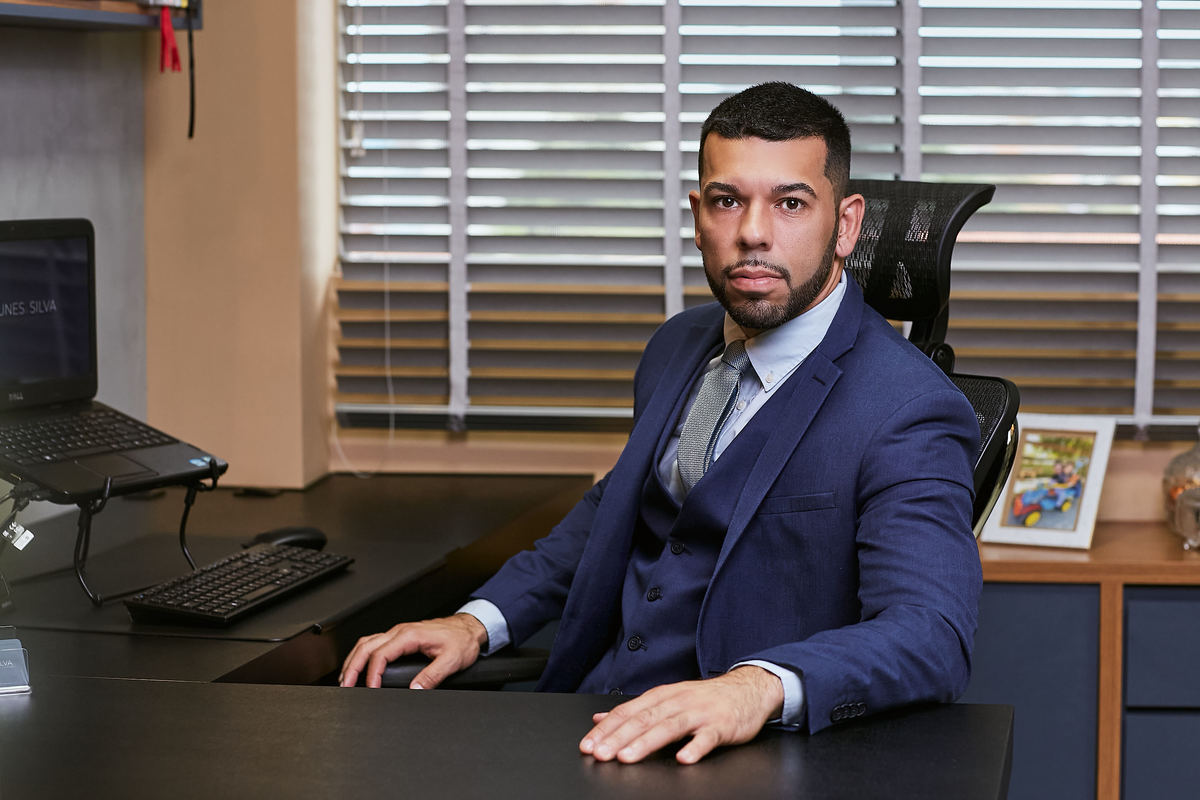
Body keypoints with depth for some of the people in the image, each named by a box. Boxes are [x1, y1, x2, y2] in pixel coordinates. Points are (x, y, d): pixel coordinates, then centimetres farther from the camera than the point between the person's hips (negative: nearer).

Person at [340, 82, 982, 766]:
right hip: (589, 732, 7)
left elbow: (931, 635, -27)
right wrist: (479, 621, 14)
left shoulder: (909, 412, -13)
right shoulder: (679, 349, 12)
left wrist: (758, 686, -45)